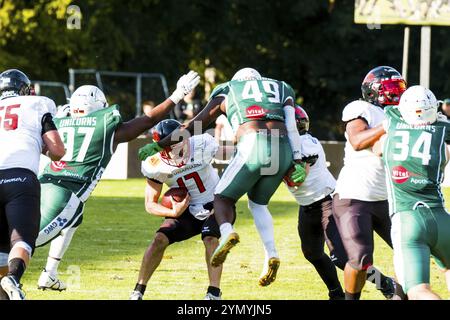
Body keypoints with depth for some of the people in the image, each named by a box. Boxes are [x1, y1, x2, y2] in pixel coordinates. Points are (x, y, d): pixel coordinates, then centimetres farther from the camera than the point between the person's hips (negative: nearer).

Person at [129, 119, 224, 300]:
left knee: (210, 238, -27)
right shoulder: (155, 167, -19)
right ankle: (138, 291, -4)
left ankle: (214, 294, -23)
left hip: (214, 204, -1)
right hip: (187, 209, 1)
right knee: (160, 239, -16)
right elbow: (150, 205, -11)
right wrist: (174, 213, -28)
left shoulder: (202, 146, -24)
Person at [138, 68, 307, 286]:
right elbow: (291, 127, 12)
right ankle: (271, 253, 2)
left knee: (223, 197, 13)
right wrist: (298, 161, 5)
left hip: (253, 147, -3)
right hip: (283, 151, 3)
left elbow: (191, 127, 25)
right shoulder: (281, 90, 29)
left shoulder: (227, 92, 24)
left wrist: (159, 145, 33)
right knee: (258, 203, 24)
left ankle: (227, 231, -21)